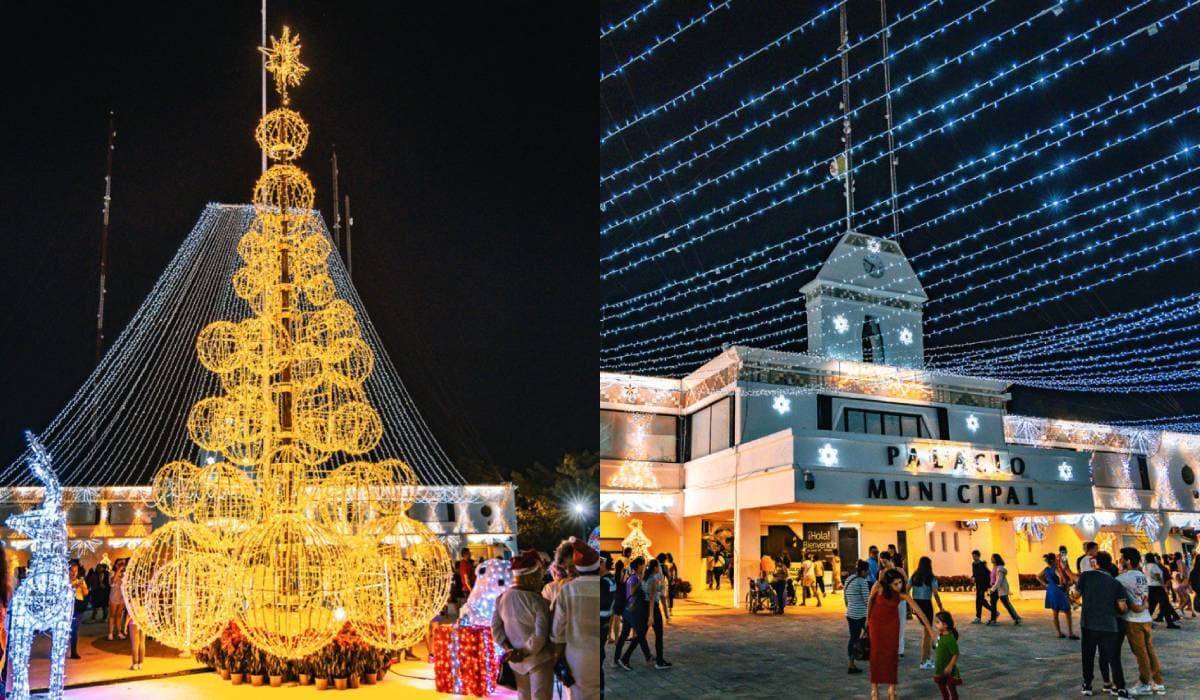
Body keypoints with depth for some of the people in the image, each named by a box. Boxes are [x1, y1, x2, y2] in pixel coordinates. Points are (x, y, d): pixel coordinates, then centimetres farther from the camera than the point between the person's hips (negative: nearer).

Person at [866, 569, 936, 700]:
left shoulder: (902, 594, -22)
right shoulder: (878, 587, -25)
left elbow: (918, 610, -22)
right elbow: (870, 601, -6)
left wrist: (930, 628, -26)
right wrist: (867, 618, 7)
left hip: (892, 623, 1)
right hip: (876, 622, -1)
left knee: (892, 654, 0)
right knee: (876, 653, -2)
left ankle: (891, 689, 10)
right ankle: (874, 689, 4)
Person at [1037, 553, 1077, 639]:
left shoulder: (1046, 569, 4)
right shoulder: (1056, 569, -17)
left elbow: (1038, 577, 14)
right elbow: (1060, 576, -35)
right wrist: (1061, 584, -17)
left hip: (1050, 592, 7)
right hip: (1058, 592, -7)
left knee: (1055, 613, 14)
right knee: (1068, 613, 6)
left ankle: (1059, 633, 18)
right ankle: (1071, 633, 7)